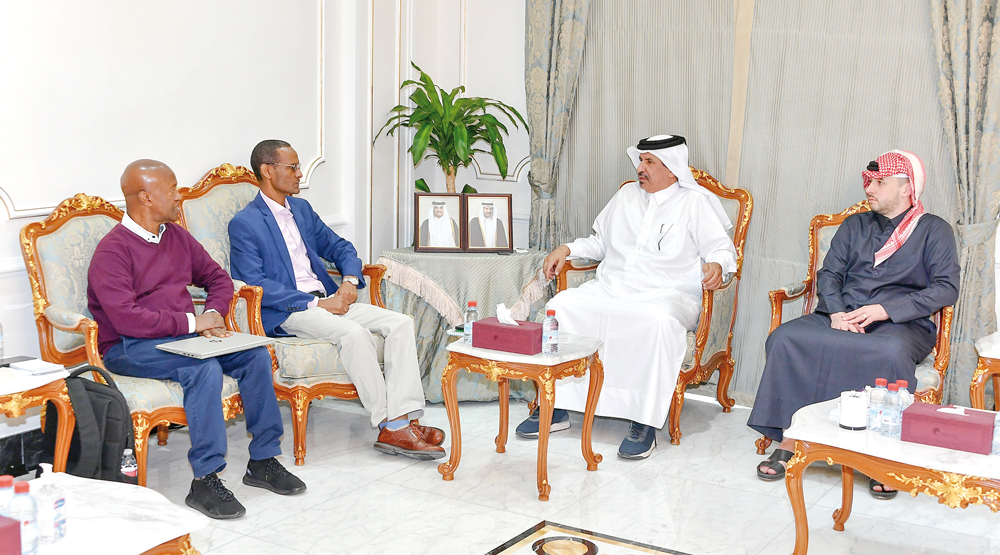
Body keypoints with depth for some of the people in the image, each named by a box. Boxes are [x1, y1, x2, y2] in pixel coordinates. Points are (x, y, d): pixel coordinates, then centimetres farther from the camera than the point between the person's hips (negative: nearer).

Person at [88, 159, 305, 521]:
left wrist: (213, 315, -2)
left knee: (255, 354, -13)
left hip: (185, 335, 7)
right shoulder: (112, 251, -12)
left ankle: (263, 460, -5)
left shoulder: (176, 236, 13)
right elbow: (126, 319, -23)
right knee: (204, 369, -33)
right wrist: (191, 322, -20)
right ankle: (205, 481, -29)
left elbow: (218, 278, 21)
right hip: (130, 348, -7)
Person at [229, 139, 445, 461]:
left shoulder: (301, 209, 19)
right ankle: (389, 426, -26)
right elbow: (254, 283, -14)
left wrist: (350, 280, 0)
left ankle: (402, 419, -26)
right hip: (285, 312, -7)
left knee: (401, 323, -14)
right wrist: (315, 303, -19)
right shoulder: (244, 224, -3)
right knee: (354, 334, -34)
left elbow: (339, 247, 24)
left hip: (326, 300, 7)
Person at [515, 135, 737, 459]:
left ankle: (645, 421, -32)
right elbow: (600, 242, 29)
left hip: (665, 295, -5)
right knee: (561, 305, -20)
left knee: (659, 321, -40)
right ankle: (556, 408, -13)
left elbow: (722, 248, 0)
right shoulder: (627, 195, 21)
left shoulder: (695, 202, 5)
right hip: (609, 290, 5)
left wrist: (716, 265, -24)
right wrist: (567, 249, 12)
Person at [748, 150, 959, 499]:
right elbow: (829, 274, 13)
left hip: (901, 323, -4)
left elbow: (946, 288, -3)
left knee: (891, 352, -40)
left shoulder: (934, 230, 9)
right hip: (841, 318, 4)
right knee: (786, 338, -25)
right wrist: (837, 312, -9)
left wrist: (885, 310, -15)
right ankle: (788, 440, -22)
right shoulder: (855, 225, 22)